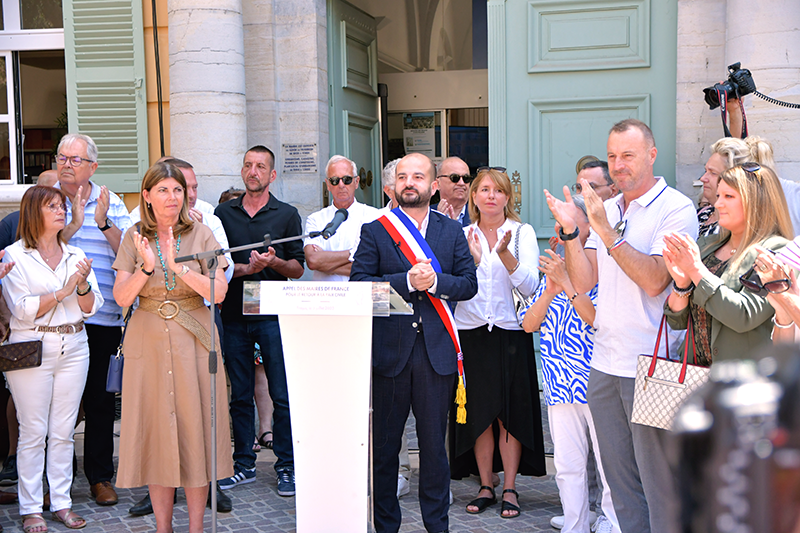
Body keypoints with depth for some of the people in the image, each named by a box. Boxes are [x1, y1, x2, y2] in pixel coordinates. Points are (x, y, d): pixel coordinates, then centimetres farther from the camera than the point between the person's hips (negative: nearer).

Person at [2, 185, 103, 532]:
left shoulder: (76, 255, 12)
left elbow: (92, 308, 8)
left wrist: (84, 286, -12)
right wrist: (64, 291, -15)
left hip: (73, 347, 4)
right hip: (31, 348, -4)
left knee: (64, 431, 7)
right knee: (33, 432, 0)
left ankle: (61, 503, 15)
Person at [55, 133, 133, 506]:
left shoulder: (111, 203, 7)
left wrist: (104, 223, -14)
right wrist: (73, 224, -18)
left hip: (103, 317, 1)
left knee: (101, 398, 7)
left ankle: (100, 476, 20)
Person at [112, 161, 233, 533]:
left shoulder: (201, 235, 1)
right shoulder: (134, 238, 4)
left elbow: (218, 292, -8)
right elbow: (122, 297, -3)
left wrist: (178, 265, -19)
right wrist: (146, 267, -19)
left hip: (193, 341, -1)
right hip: (148, 344, 1)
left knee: (194, 425, 1)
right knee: (156, 429, 4)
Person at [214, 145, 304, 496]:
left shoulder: (287, 215, 6)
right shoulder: (224, 213, 11)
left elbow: (298, 267, 4)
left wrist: (274, 262, -16)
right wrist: (246, 268, -10)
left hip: (274, 314, -2)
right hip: (234, 313, 2)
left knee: (282, 395, -2)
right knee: (239, 394, 8)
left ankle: (286, 466, 8)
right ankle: (243, 464, 19)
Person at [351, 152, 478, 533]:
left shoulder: (452, 232, 10)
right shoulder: (373, 231, 4)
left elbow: (469, 284, 3)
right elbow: (358, 285, -7)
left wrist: (435, 281, -15)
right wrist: (408, 281, -17)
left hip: (436, 351, 1)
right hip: (388, 349, -1)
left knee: (434, 444, 8)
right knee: (383, 445, 8)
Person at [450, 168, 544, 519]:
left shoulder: (522, 233, 3)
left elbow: (530, 286, -8)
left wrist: (505, 254, -22)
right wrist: (471, 259, -17)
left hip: (511, 333, -1)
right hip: (471, 334, 2)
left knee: (509, 412, 1)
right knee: (479, 413, 5)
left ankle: (510, 489, 12)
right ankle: (486, 487, 18)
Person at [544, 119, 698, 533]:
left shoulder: (676, 208, -7)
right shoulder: (605, 210, 13)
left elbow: (655, 280, -19)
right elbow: (583, 282, 5)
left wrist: (607, 231, -22)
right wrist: (570, 231, -8)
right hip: (604, 363, 7)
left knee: (659, 483, 1)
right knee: (619, 481, 15)